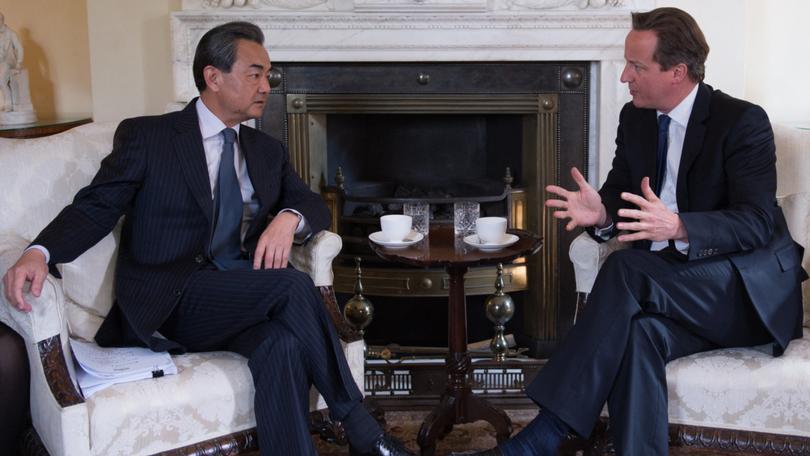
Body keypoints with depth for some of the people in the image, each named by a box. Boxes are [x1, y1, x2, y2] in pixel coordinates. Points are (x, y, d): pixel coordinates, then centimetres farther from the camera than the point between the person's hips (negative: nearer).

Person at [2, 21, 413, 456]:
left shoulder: (267, 150, 20)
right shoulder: (145, 136, 3)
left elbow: (313, 205, 16)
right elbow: (96, 206, -3)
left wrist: (288, 219, -10)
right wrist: (41, 252, -24)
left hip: (244, 302, 4)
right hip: (168, 304, -4)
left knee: (283, 345, -33)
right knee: (293, 286, -28)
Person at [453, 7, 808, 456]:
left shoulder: (742, 121, -11)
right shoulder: (635, 118, 9)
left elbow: (758, 222, -18)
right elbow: (619, 194, 12)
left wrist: (679, 227, -37)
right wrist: (600, 213, -14)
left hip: (750, 287, -5)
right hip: (671, 290, 5)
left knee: (625, 269, -33)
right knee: (637, 333, -34)